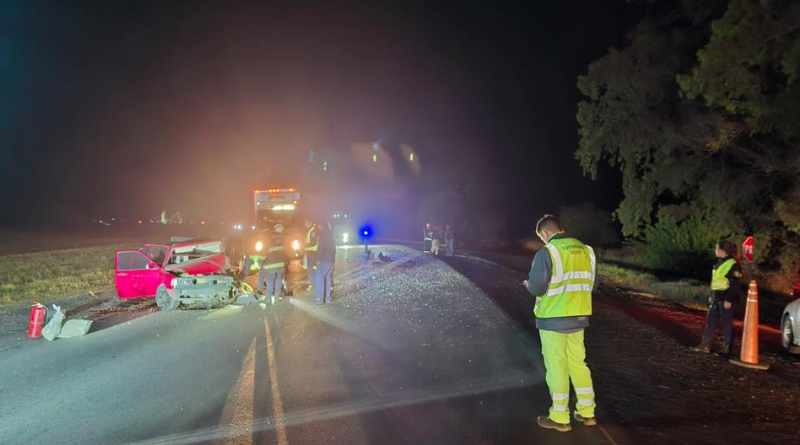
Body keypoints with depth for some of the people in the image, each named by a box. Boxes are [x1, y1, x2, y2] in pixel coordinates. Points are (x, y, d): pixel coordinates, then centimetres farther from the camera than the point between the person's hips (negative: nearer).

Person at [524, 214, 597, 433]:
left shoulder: (547, 252, -15)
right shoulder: (585, 250, 5)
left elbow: (536, 288, -17)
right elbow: (592, 284, 11)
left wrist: (528, 283, 5)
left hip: (553, 318, -6)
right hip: (578, 317, 6)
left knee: (556, 366, 4)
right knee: (578, 363, 18)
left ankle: (560, 418, 14)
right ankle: (587, 412, 27)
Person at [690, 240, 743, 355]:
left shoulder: (733, 265, -14)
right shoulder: (720, 262, 13)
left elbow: (735, 285, -16)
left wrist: (729, 300, -19)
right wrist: (711, 295, 19)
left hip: (726, 299, -9)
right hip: (716, 298, 9)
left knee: (727, 323, 2)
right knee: (710, 321, 7)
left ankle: (726, 347, 13)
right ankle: (705, 345, 10)